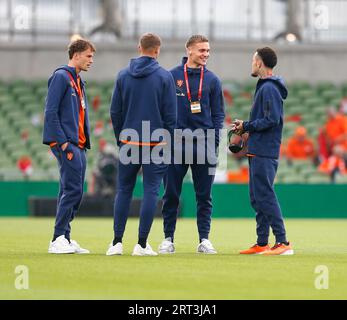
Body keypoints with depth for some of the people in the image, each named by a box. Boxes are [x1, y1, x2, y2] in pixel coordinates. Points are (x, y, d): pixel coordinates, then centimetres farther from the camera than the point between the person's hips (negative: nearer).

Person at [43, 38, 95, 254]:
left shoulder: (78, 81, 21)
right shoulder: (61, 77, -7)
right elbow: (51, 111, -14)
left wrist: (85, 141, 14)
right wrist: (62, 142, -18)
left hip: (79, 145, 9)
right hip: (66, 144, -9)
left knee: (74, 192, 8)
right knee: (72, 190, -14)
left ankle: (65, 238, 12)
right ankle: (58, 240, -14)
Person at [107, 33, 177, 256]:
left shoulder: (123, 76, 4)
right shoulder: (164, 77, -4)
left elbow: (115, 111, 6)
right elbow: (171, 114, -4)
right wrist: (168, 143, 5)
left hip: (129, 142, 3)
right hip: (155, 143, -3)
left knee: (124, 190, 9)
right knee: (151, 191, 1)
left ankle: (117, 242, 5)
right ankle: (142, 244, -2)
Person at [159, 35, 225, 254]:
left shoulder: (212, 80, 7)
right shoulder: (172, 76, 3)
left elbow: (218, 114, 8)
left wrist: (214, 143, -3)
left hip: (203, 144, 1)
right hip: (176, 144, -1)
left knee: (204, 195, 3)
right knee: (171, 195, 2)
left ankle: (204, 239, 7)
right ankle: (168, 239, 9)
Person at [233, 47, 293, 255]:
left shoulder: (269, 88, -13)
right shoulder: (264, 87, 19)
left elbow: (271, 120, -20)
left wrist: (247, 126, -11)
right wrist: (246, 128, 10)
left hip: (264, 154, -11)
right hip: (258, 152, 11)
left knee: (265, 196, -12)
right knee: (257, 198, 12)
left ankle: (283, 242, -15)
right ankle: (262, 244, 16)